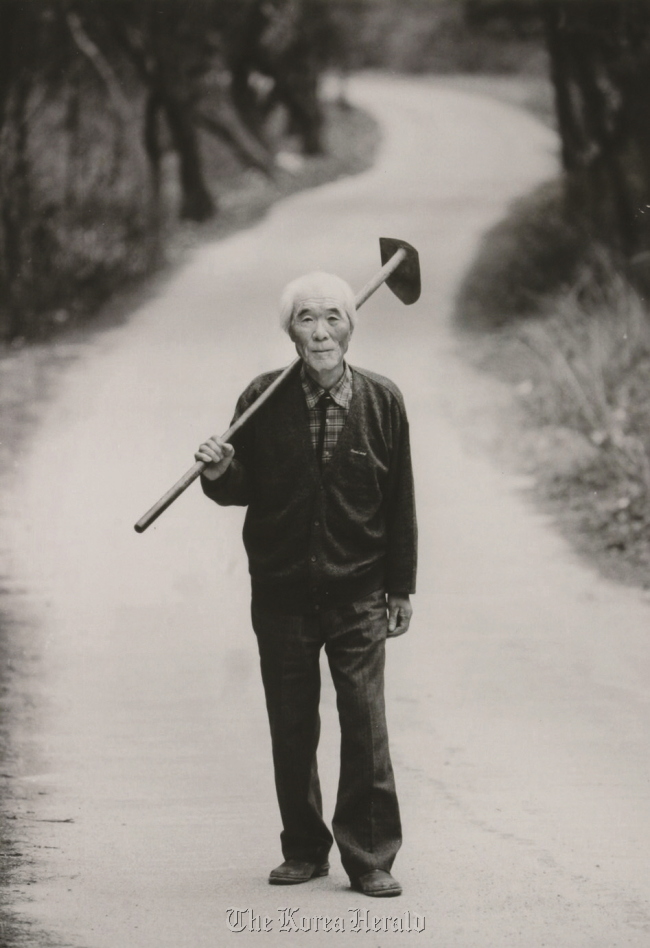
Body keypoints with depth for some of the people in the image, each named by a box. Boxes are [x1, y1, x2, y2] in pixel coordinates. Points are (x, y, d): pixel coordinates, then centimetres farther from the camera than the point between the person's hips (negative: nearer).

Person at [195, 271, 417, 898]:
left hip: (357, 594, -1)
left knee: (365, 727, -6)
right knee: (290, 729, 7)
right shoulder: (263, 401, -1)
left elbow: (399, 500, 4)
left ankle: (371, 858, 1)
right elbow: (245, 489, 5)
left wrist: (400, 588, 5)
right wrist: (219, 473, -18)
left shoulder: (381, 401, -1)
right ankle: (303, 851, 20)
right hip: (282, 593, 1)